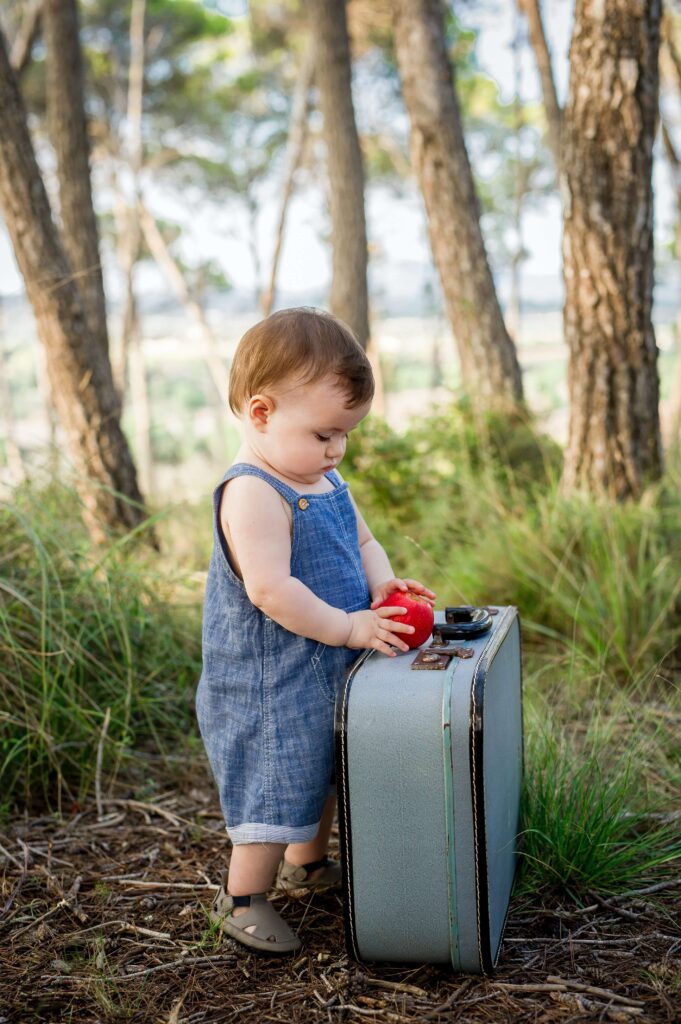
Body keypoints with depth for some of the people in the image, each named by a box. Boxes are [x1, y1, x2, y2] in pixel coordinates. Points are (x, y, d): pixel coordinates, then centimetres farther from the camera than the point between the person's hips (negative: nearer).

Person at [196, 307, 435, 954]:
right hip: (271, 682, -10)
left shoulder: (325, 480, 7)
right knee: (276, 784, -1)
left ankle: (306, 862, 46)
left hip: (330, 672, 10)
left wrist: (381, 585, -6)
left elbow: (363, 540, 15)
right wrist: (346, 627, -24)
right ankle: (241, 900, 18)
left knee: (322, 775, 24)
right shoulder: (252, 494, -24)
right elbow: (270, 590, -30)